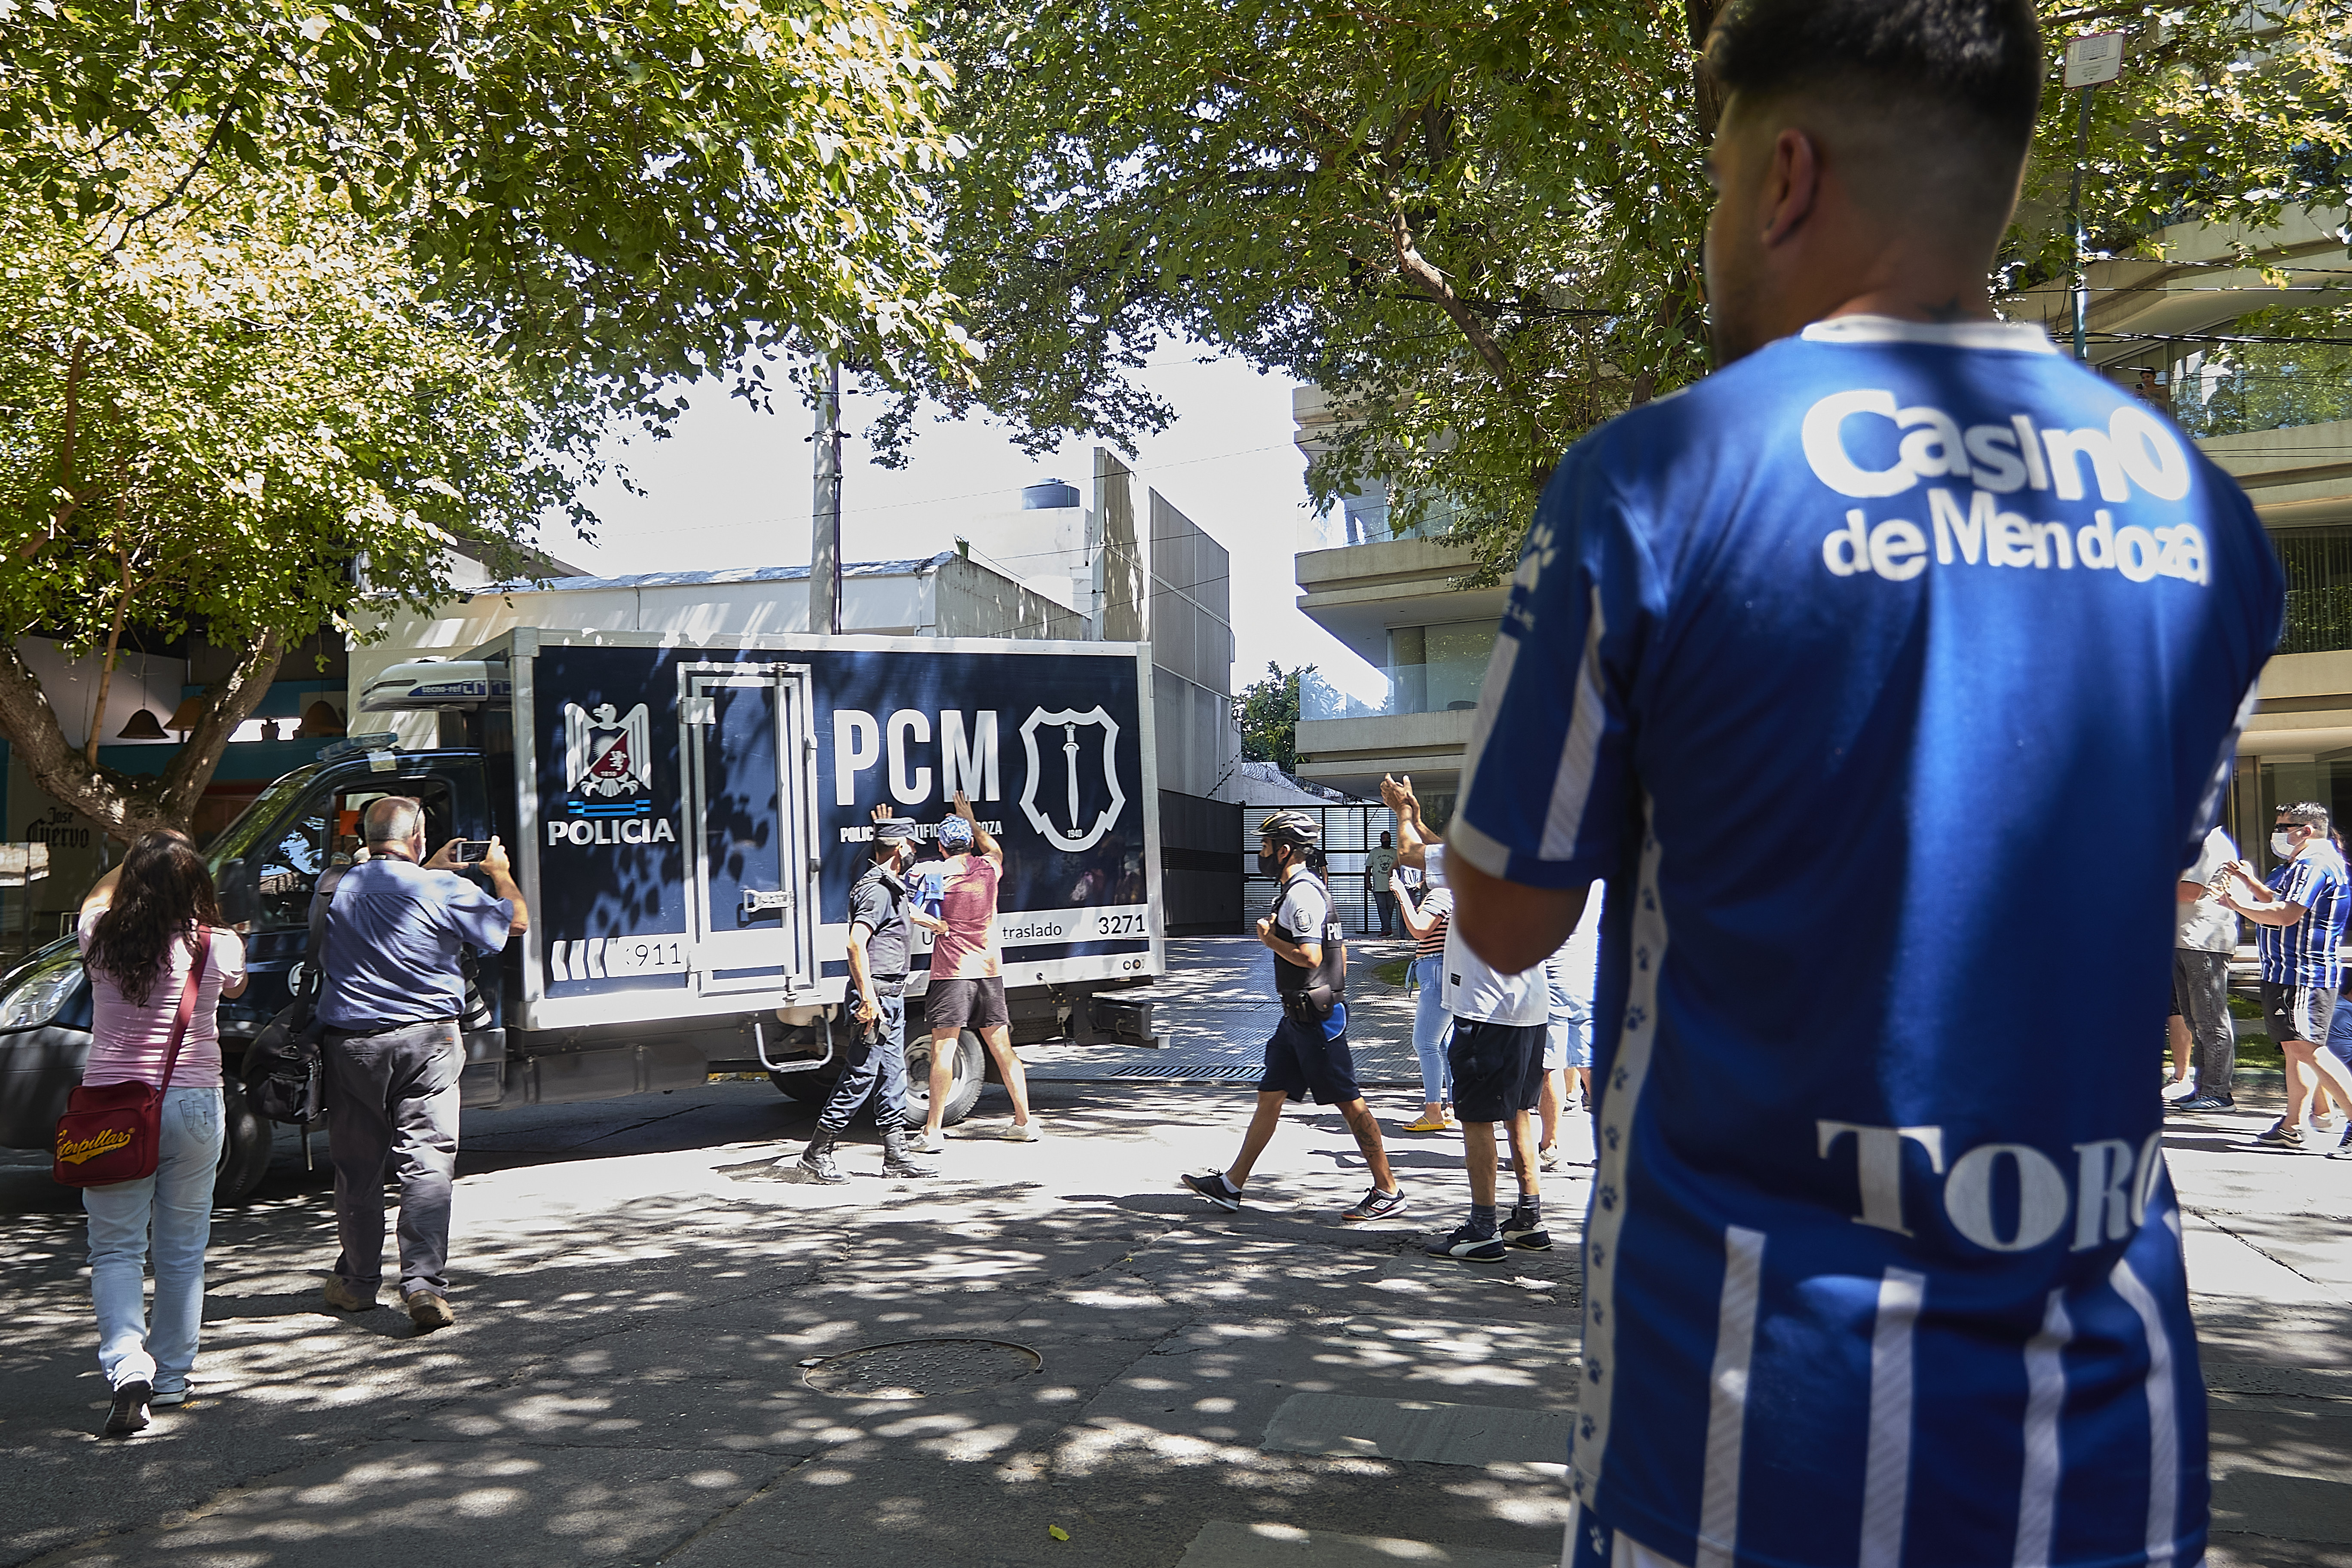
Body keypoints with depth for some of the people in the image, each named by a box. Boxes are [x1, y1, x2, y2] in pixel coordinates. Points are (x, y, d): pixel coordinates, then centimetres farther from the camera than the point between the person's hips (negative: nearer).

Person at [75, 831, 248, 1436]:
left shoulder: (101, 937, -5)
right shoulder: (218, 947, -7)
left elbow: (97, 898, 20)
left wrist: (140, 859, 32)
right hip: (193, 1104, 0)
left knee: (115, 1248, 6)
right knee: (182, 1250, 12)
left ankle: (127, 1367, -12)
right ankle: (171, 1377, 21)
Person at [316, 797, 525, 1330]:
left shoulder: (334, 890, 5)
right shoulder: (442, 889, -8)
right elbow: (516, 921, 4)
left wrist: (430, 868, 30)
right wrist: (499, 872, 21)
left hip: (351, 1042, 4)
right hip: (426, 1042, -4)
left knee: (357, 1166, 14)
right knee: (428, 1161, -3)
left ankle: (358, 1281, 27)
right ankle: (424, 1283, -11)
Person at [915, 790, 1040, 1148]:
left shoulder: (935, 873, -4)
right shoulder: (989, 868, 8)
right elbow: (995, 848, 32)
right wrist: (970, 819, 40)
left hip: (952, 973, -4)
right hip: (990, 970, 4)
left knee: (943, 1048, -4)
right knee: (1002, 1047, 10)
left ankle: (932, 1131, -5)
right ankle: (1024, 1122, 14)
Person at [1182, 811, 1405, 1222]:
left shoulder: (1302, 893, -16)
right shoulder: (1310, 887, 16)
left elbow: (1309, 957, -26)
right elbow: (1340, 950, 21)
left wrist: (1270, 939, -11)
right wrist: (1333, 993, 24)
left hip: (1315, 1017, -11)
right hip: (1299, 1017, 11)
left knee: (1349, 1102, -4)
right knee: (1270, 1096, 12)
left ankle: (1388, 1191, 4)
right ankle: (1231, 1186, 19)